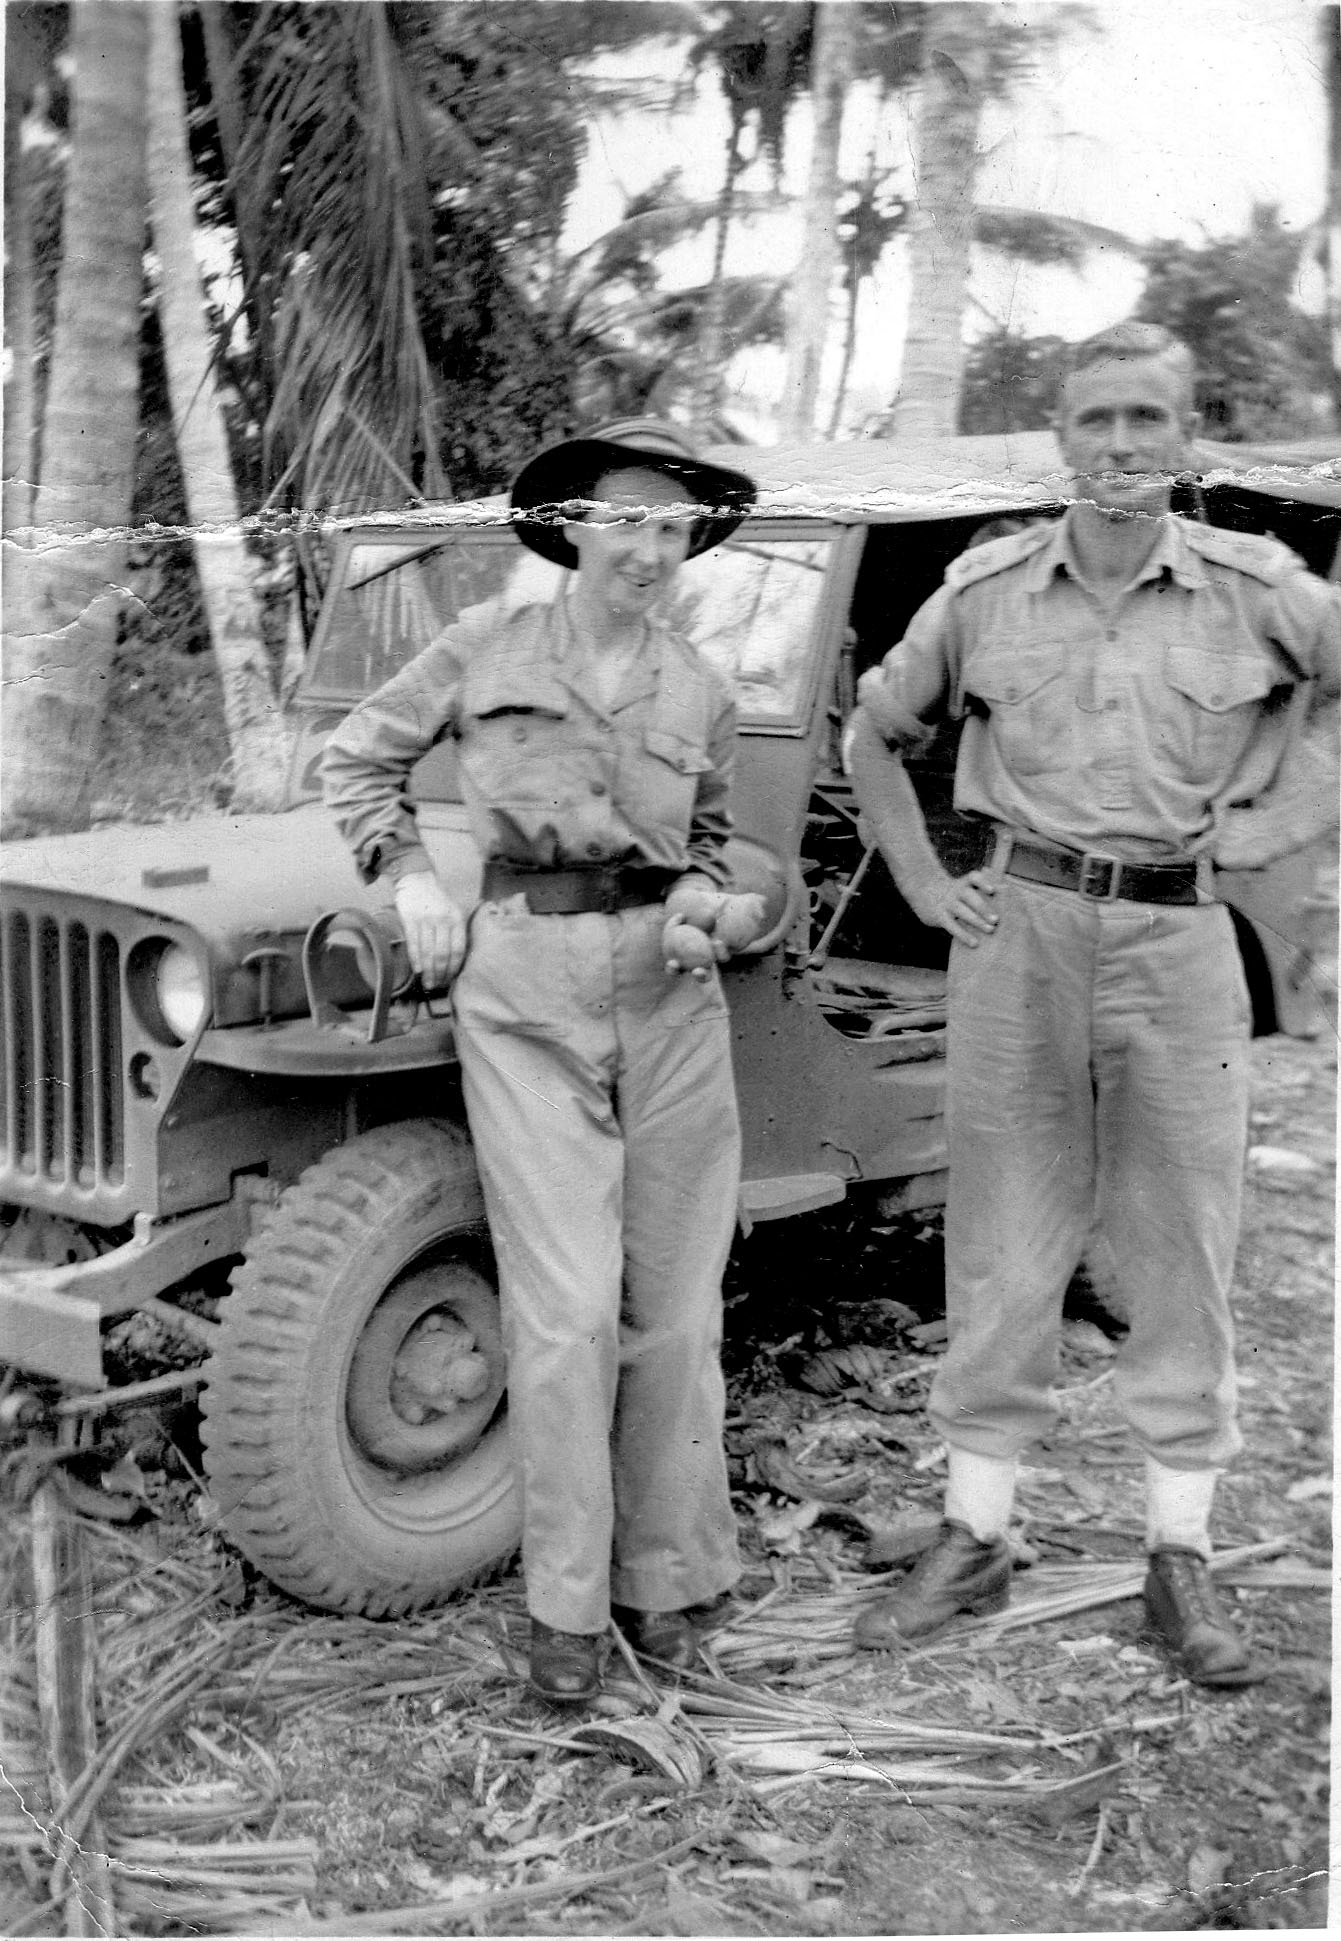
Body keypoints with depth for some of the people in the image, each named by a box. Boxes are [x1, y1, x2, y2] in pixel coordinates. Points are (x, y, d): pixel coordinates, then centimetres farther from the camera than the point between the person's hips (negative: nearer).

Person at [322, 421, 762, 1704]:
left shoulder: (699, 694, 12)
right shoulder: (490, 644, 5)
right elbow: (357, 757, 14)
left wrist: (706, 900, 2)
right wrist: (410, 877, 1)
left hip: (669, 986, 3)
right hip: (523, 982, -3)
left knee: (673, 1306, 5)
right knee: (566, 1307, -6)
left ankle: (666, 1578, 19)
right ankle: (565, 1604, 7)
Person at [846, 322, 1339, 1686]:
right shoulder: (986, 591, 3)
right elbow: (873, 735, 16)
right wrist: (921, 884, 8)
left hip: (1178, 938, 0)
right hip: (1020, 928, 1)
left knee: (1181, 1255, 6)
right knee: (1000, 1249, 7)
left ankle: (1181, 1559, 18)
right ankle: (973, 1540, 19)